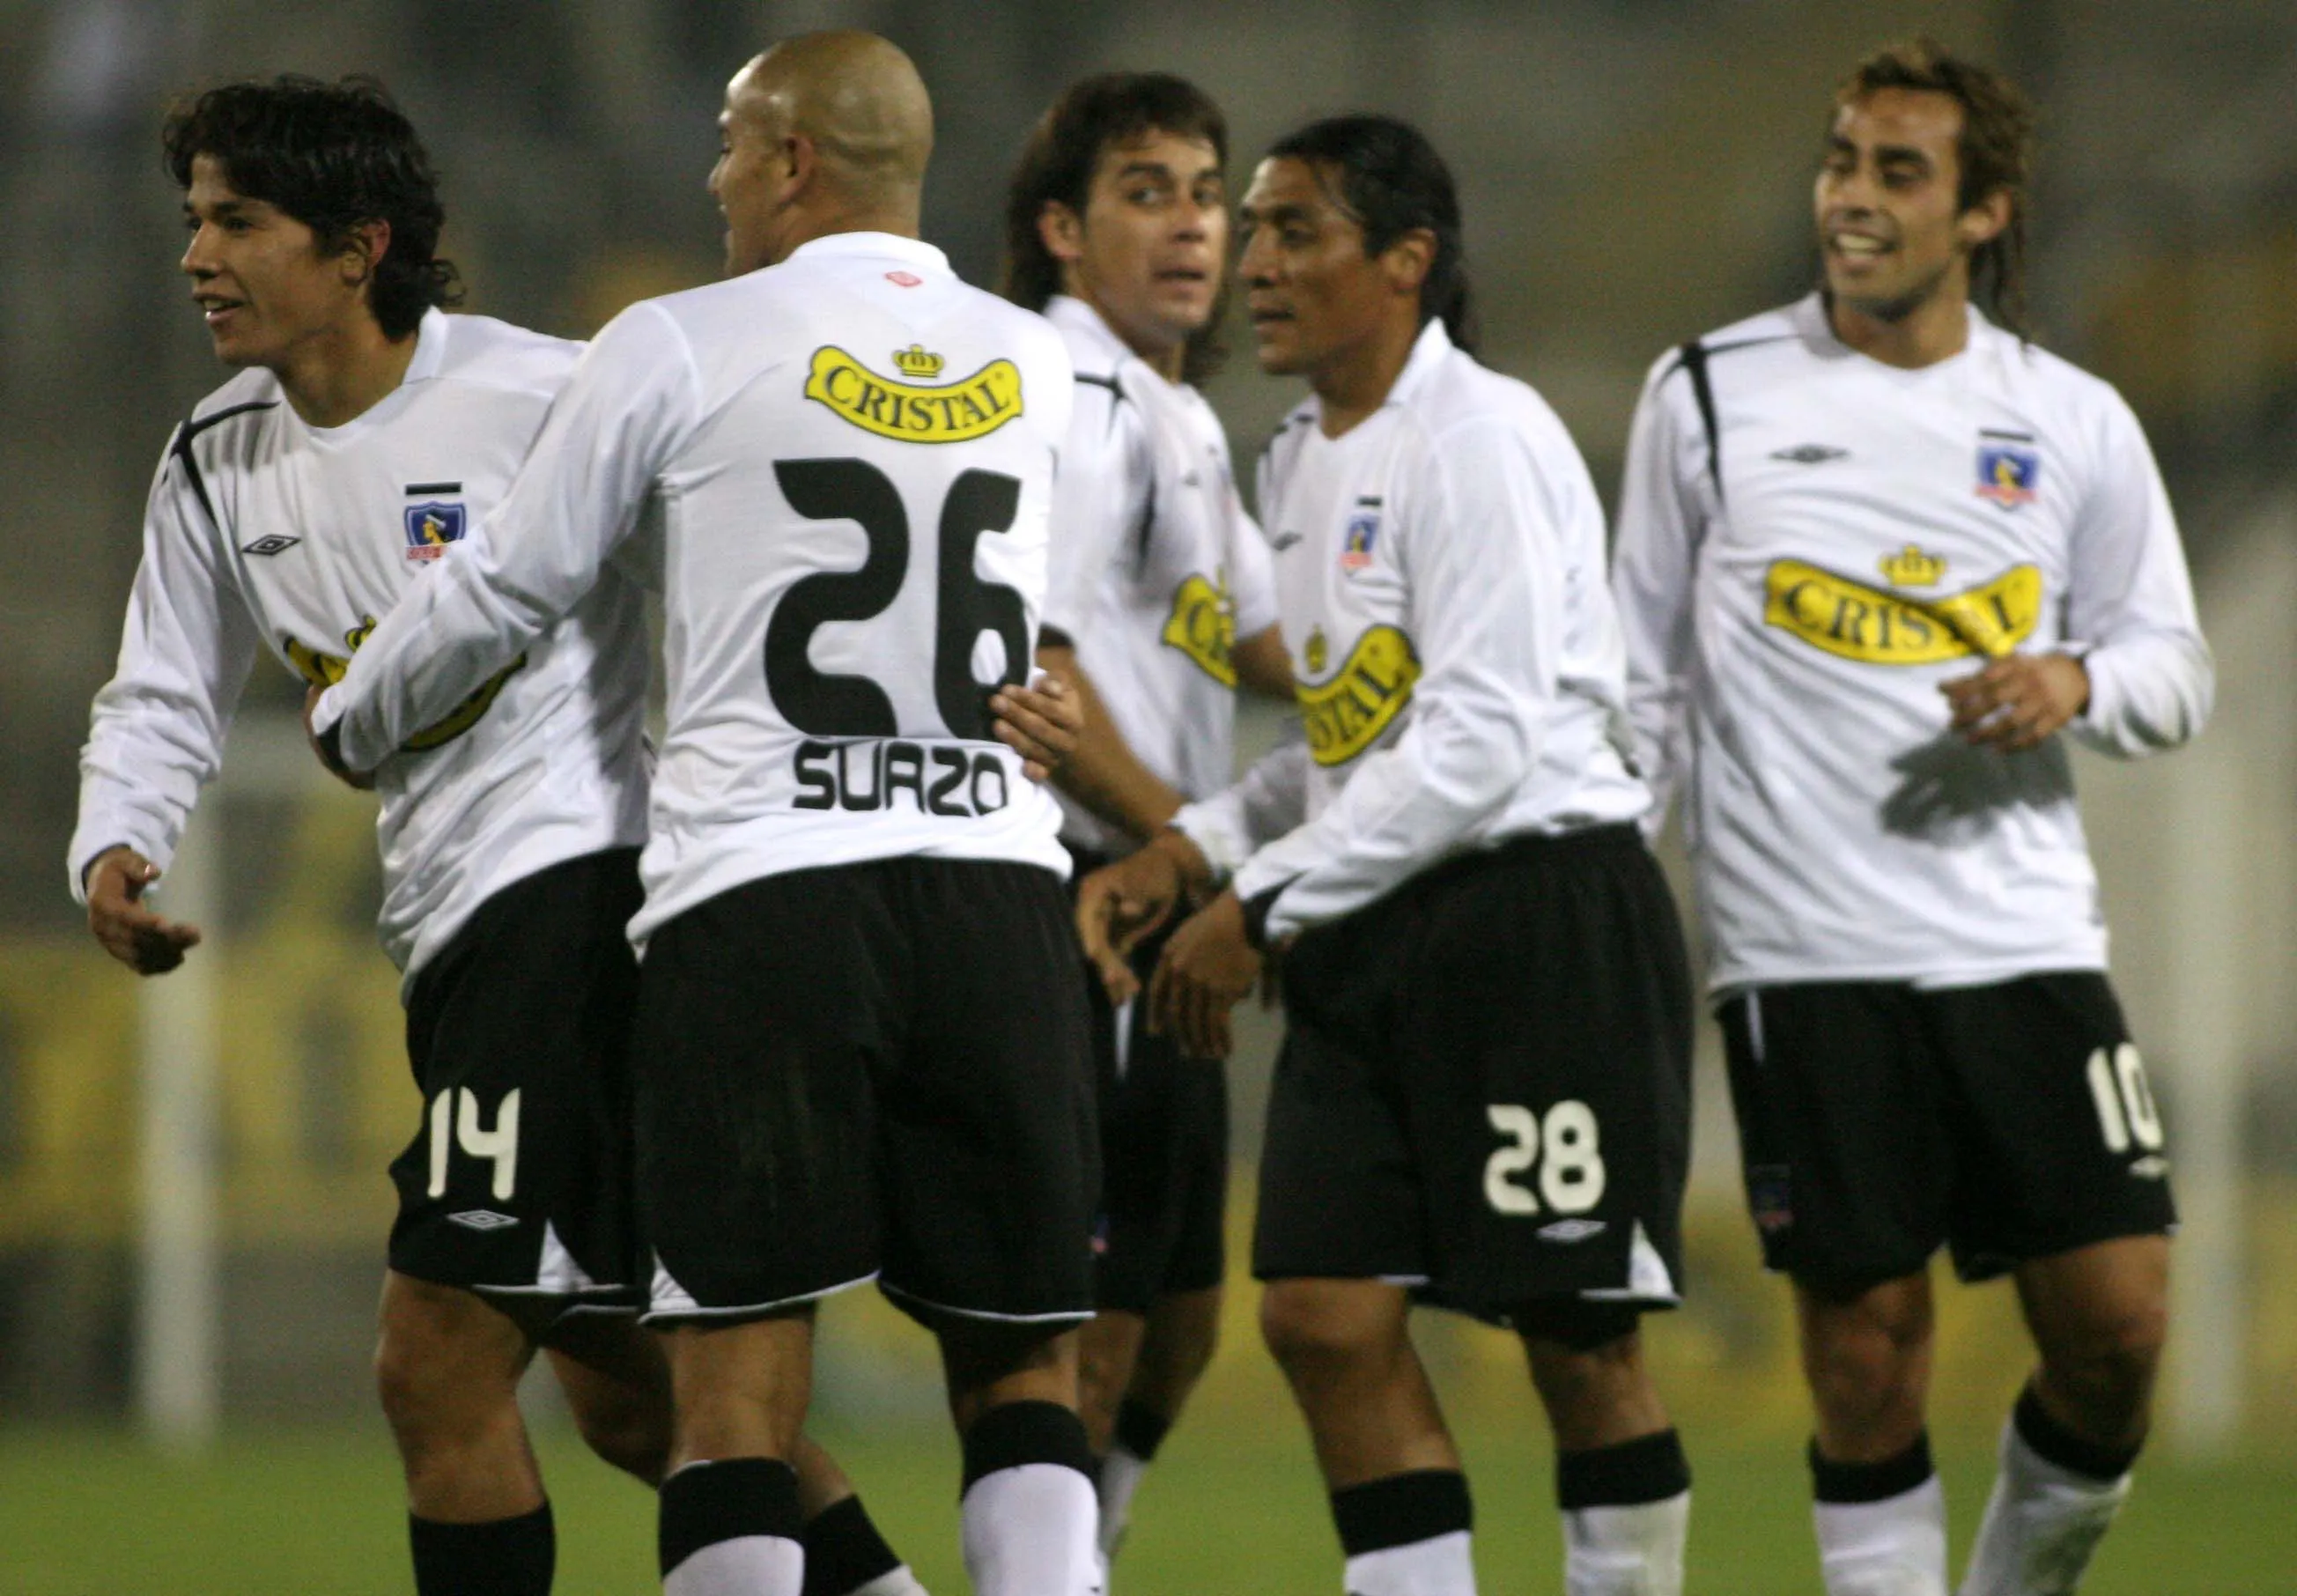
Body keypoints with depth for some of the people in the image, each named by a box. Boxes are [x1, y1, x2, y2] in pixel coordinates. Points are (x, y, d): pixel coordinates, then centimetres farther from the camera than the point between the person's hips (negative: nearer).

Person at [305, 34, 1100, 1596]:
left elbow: (507, 591, 12)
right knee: (1023, 1367, 9)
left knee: (738, 1386, -3)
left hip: (762, 885, -3)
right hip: (998, 884, 3)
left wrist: (350, 724, 30)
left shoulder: (682, 350, 2)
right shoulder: (1035, 371, 13)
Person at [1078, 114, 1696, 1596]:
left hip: (1545, 920, -9)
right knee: (1325, 1314, -2)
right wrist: (1192, 851, 7)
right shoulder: (1301, 460, 15)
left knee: (1578, 1338, -2)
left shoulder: (1480, 440, -14)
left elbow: (1478, 747, -20)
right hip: (1372, 945, 9)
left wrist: (1259, 908, -17)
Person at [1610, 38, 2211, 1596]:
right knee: (1866, 1339, -4)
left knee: (2116, 1321, -5)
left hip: (2027, 936, 2)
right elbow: (1642, 678, 12)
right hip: (1805, 955, -2)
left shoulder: (2075, 424, 8)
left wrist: (2079, 682, -8)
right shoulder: (1710, 397, 5)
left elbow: (2175, 667, 14)